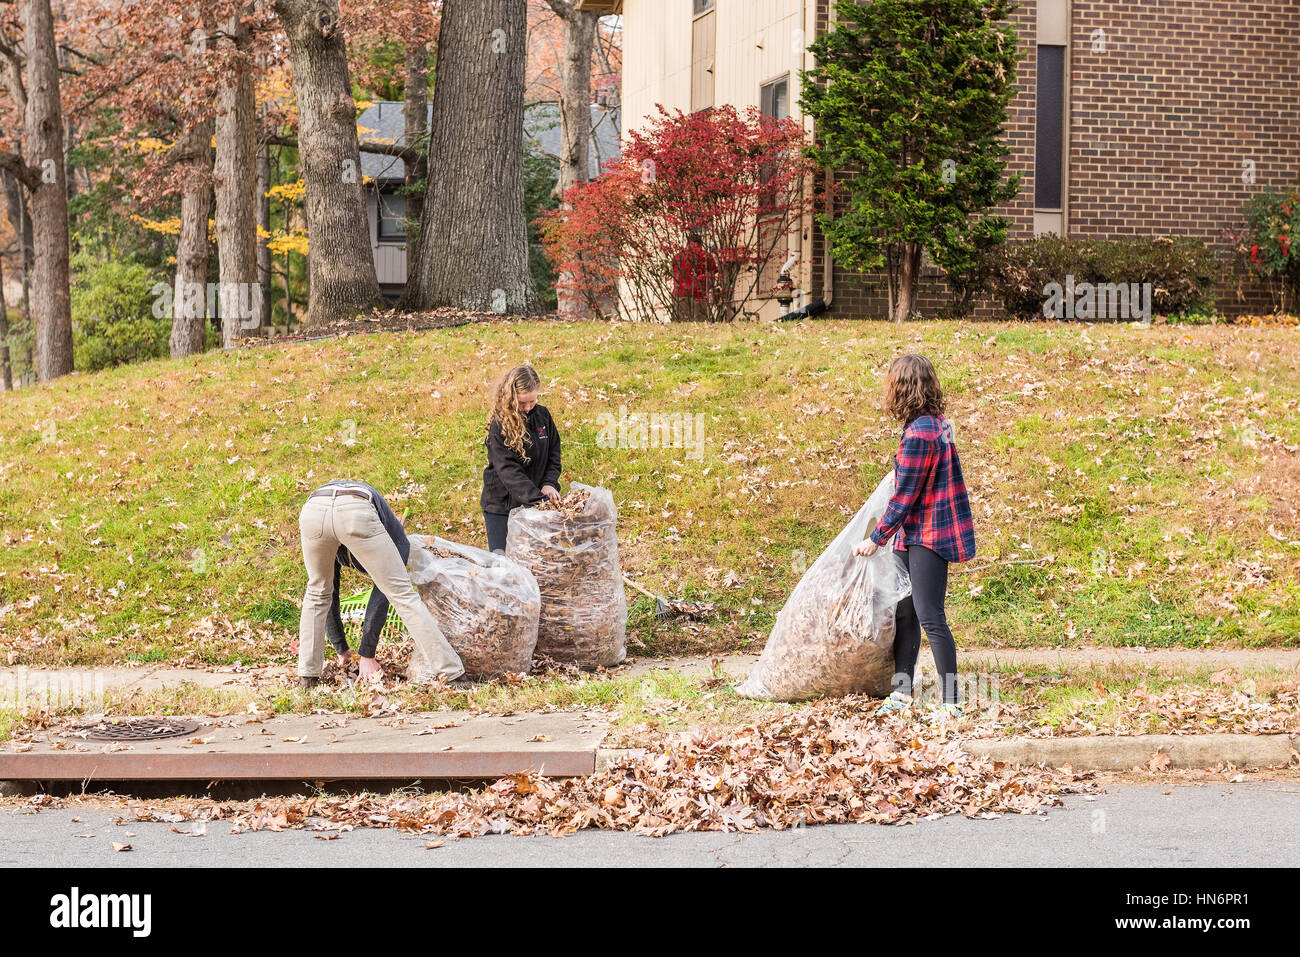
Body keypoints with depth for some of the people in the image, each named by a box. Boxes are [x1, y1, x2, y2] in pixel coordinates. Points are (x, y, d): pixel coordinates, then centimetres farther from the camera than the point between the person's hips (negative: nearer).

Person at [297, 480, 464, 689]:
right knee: (401, 593, 9)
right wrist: (367, 654, 31)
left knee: (317, 593, 28)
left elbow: (329, 597, 48)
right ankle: (448, 668, 7)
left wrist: (342, 651, 54)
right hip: (357, 514, -3)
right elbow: (381, 597, 29)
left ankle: (307, 675, 26)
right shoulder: (399, 541, 37)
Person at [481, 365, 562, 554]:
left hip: (535, 502, 4)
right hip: (501, 505, -4)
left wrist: (549, 483, -10)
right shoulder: (499, 426, -15)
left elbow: (554, 455, 10)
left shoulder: (542, 416, 1)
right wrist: (538, 500, -33)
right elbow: (508, 471, -23)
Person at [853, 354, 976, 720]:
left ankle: (951, 703, -4)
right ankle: (902, 692, 18)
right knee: (904, 612, 12)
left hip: (927, 536, -10)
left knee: (929, 617, -8)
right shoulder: (937, 423, 9)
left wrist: (877, 538, -8)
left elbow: (905, 498, -17)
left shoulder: (919, 434, -21)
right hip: (914, 535, 10)